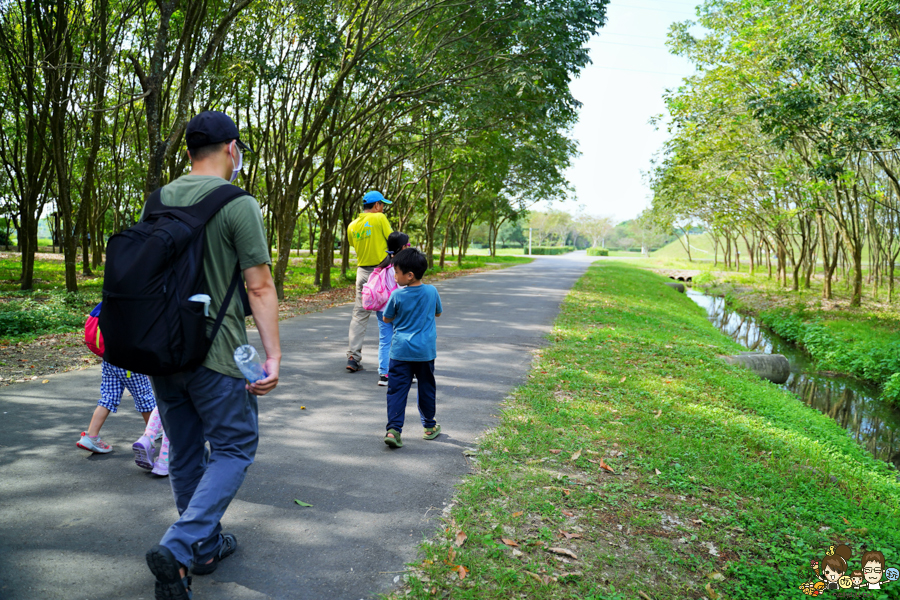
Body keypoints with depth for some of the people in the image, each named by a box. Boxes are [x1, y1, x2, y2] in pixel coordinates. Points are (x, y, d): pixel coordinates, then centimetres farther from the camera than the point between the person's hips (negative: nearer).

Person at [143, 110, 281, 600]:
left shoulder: (158, 201, 7)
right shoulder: (238, 205, -12)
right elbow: (259, 287, -16)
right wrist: (273, 354, -13)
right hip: (214, 356, -6)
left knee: (185, 454, 17)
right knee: (233, 449, 8)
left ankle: (206, 547, 31)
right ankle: (177, 549, -5)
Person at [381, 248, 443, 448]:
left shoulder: (397, 295, -10)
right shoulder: (432, 291, -3)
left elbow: (387, 319, 4)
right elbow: (438, 313, 14)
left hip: (401, 350, -2)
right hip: (425, 351, 2)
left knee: (397, 389, 1)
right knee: (426, 388, 16)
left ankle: (393, 429, -11)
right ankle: (430, 426, 29)